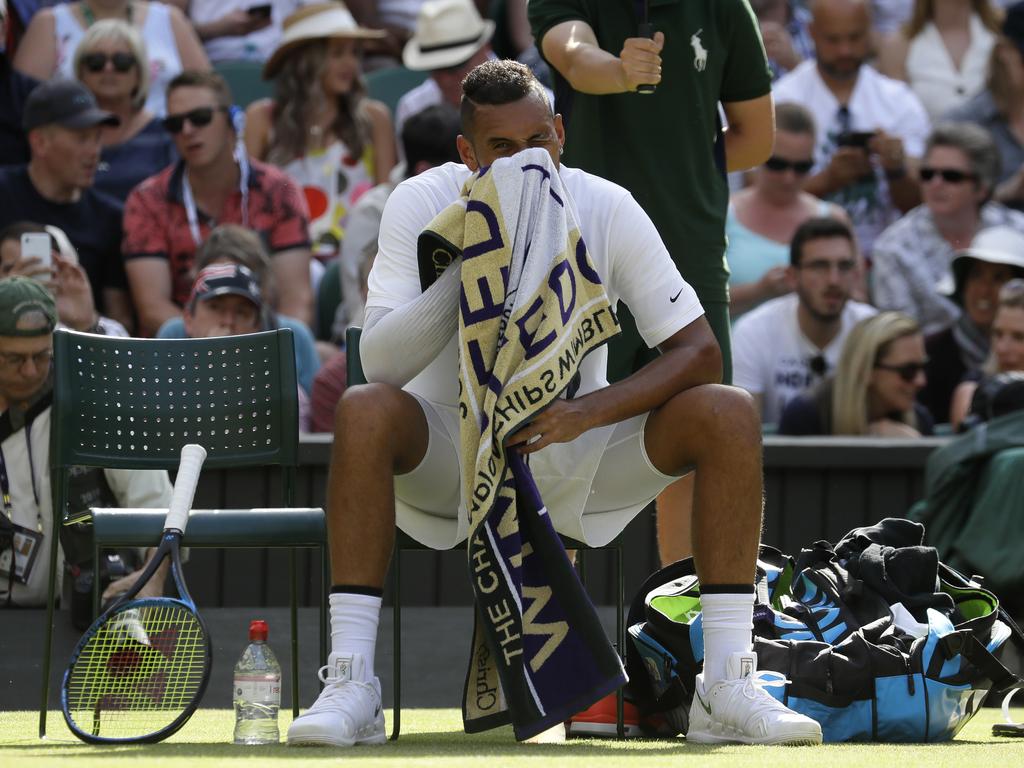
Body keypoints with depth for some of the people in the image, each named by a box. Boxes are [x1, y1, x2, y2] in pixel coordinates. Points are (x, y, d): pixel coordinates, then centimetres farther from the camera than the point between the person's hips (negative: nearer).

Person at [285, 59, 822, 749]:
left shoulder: (608, 210, -11)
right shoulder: (422, 206, -13)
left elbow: (700, 352, -13)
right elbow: (379, 363, -22)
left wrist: (591, 412, -29)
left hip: (576, 455, 2)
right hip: (448, 453, -2)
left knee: (729, 415, -21)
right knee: (364, 412, -34)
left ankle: (728, 689, -22)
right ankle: (351, 685, -34)